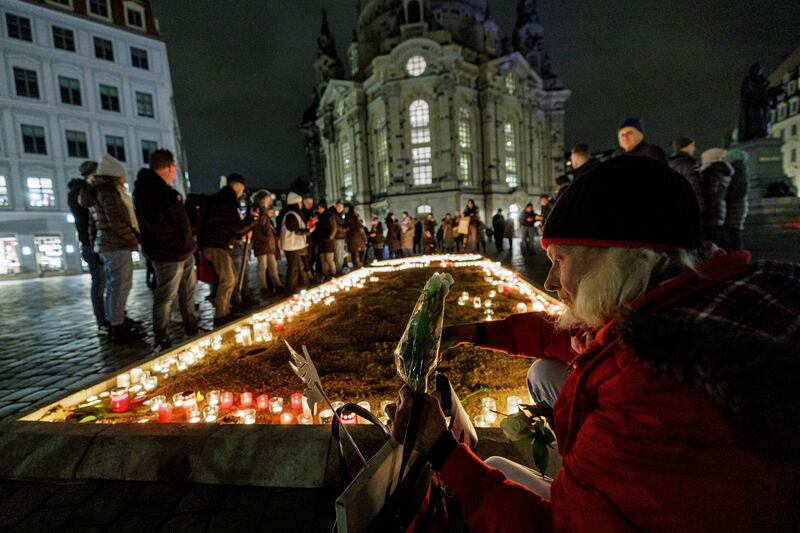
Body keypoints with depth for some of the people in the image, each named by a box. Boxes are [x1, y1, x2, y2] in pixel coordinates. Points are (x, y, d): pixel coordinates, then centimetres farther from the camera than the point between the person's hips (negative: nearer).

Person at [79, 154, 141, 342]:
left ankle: (113, 323, 23)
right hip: (117, 245, -10)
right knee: (121, 286, -8)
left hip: (106, 244, 10)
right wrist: (135, 239, -10)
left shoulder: (97, 190, 19)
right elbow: (117, 222, -19)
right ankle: (118, 328, -5)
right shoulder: (109, 190, -11)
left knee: (113, 286, 15)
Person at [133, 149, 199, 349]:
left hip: (184, 252, 10)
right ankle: (162, 341, 12)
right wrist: (177, 243, -19)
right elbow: (156, 224, -25)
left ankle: (193, 329, 33)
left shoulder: (162, 188, 18)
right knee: (165, 297, 0)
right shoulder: (148, 188, -15)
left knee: (188, 293, 19)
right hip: (168, 255, -10)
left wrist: (187, 242, 13)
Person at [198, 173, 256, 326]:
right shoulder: (228, 200, -13)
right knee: (227, 279, -9)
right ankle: (220, 318, -5)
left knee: (230, 276, 15)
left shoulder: (222, 198, 19)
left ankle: (224, 312, 21)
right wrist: (251, 218, 3)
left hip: (217, 243, 10)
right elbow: (237, 227, -13)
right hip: (215, 244, -10)